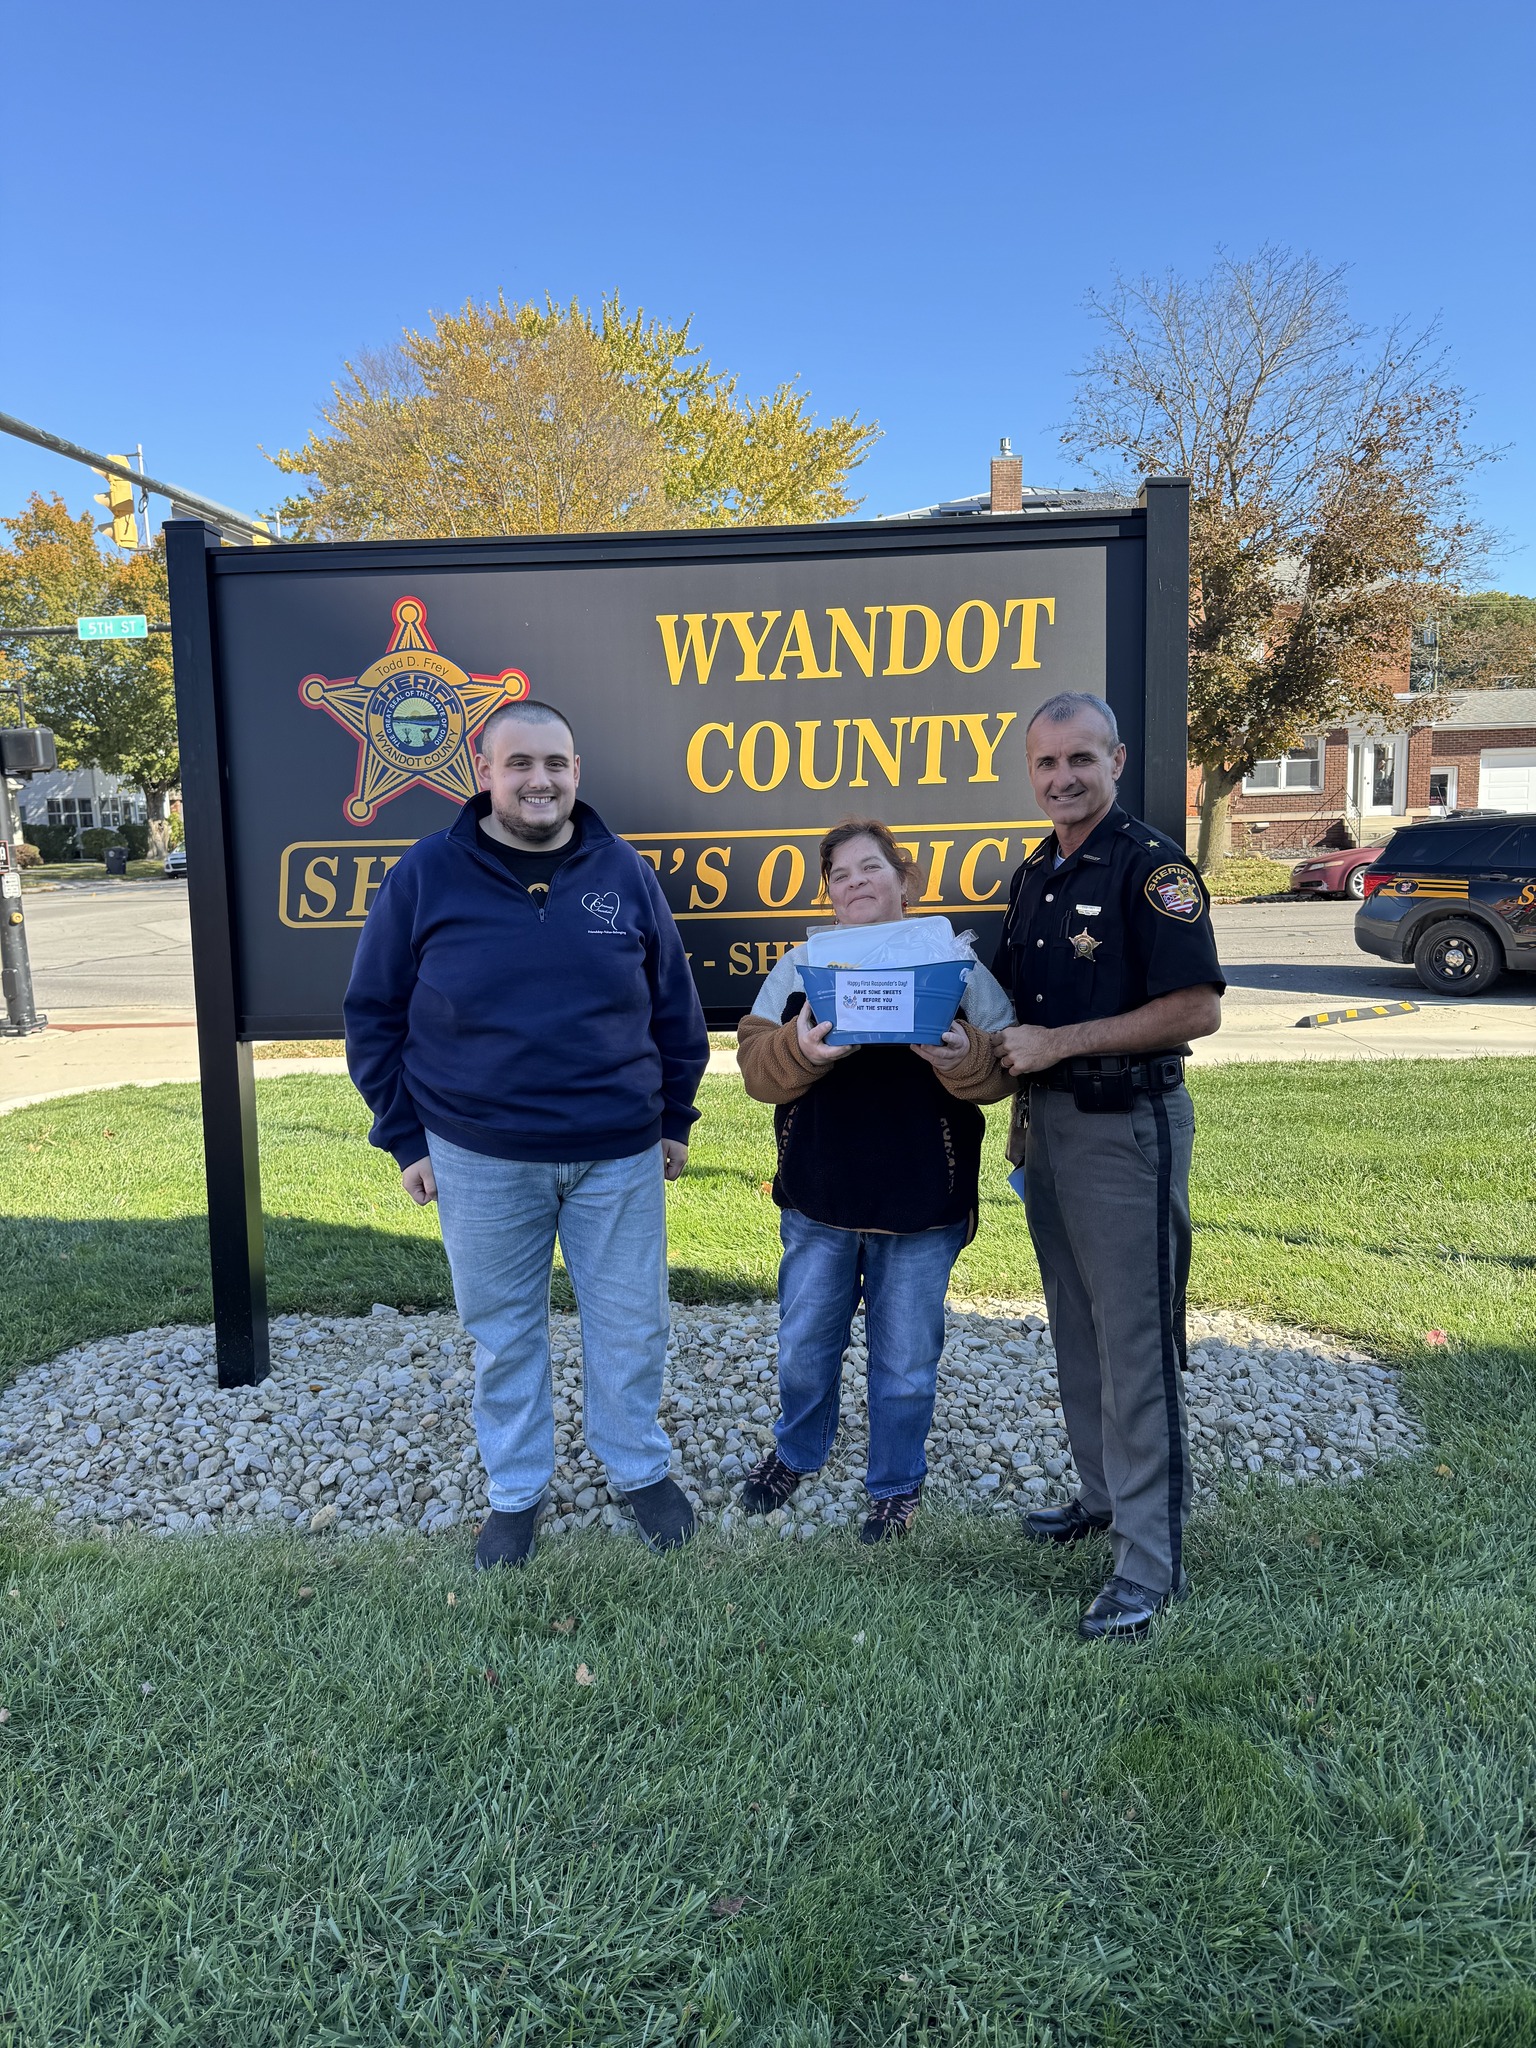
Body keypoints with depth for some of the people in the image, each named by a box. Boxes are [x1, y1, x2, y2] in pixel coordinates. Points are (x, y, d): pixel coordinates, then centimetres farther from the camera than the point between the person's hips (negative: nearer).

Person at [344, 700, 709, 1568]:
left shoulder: (625, 872, 1)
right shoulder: (425, 875, -4)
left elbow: (674, 1005, 10)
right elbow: (375, 1015, 2)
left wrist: (675, 1119, 11)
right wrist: (407, 1138, 1)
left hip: (620, 1156, 1)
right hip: (481, 1162, -1)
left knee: (631, 1327, 12)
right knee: (503, 1333, 13)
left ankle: (643, 1470, 35)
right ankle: (516, 1492, 33)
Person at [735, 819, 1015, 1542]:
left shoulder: (954, 964, -1)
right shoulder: (800, 966, 4)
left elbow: (1004, 1068, -4)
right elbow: (756, 1064, -4)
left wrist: (963, 1059, -26)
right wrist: (798, 1050, -25)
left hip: (921, 1207, -2)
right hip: (817, 1197, 2)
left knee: (906, 1360, 10)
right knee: (804, 1345, 15)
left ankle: (897, 1484, 33)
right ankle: (796, 1451, 43)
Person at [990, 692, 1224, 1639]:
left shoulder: (1150, 866, -12)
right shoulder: (1033, 874, 13)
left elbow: (1198, 1008, -19)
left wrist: (1061, 1042, -19)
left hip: (1128, 1123, -8)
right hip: (1045, 1117, 8)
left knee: (1135, 1339, -4)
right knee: (1076, 1324, 17)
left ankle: (1152, 1559, 4)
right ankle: (1105, 1493, 33)